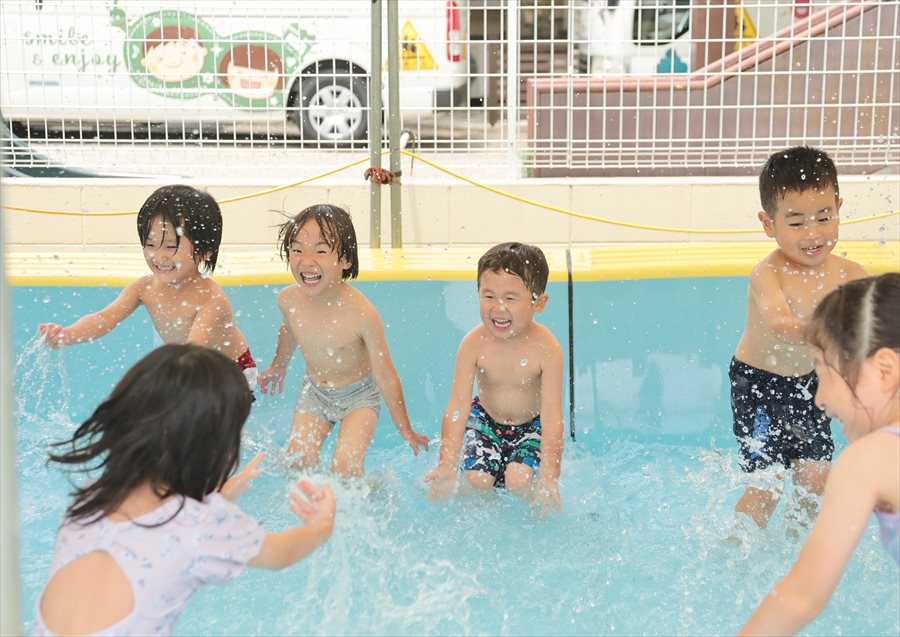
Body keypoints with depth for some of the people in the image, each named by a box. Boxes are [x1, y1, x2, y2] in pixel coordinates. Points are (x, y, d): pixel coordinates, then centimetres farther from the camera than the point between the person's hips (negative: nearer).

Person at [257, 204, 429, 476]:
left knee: (345, 468, -15)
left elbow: (385, 376, -21)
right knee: (297, 461, -4)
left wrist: (405, 429, -11)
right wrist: (279, 366, 27)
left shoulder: (361, 313, -33)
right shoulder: (289, 300, -20)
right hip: (315, 390, 4)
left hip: (359, 394, -4)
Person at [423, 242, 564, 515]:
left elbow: (552, 417, -25)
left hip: (531, 425, -2)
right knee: (476, 478, -17)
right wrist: (448, 464, -31)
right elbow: (457, 406, -22)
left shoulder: (546, 348, -26)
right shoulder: (474, 344, -21)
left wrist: (549, 476, -33)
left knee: (519, 480, -23)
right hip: (485, 421, 2)